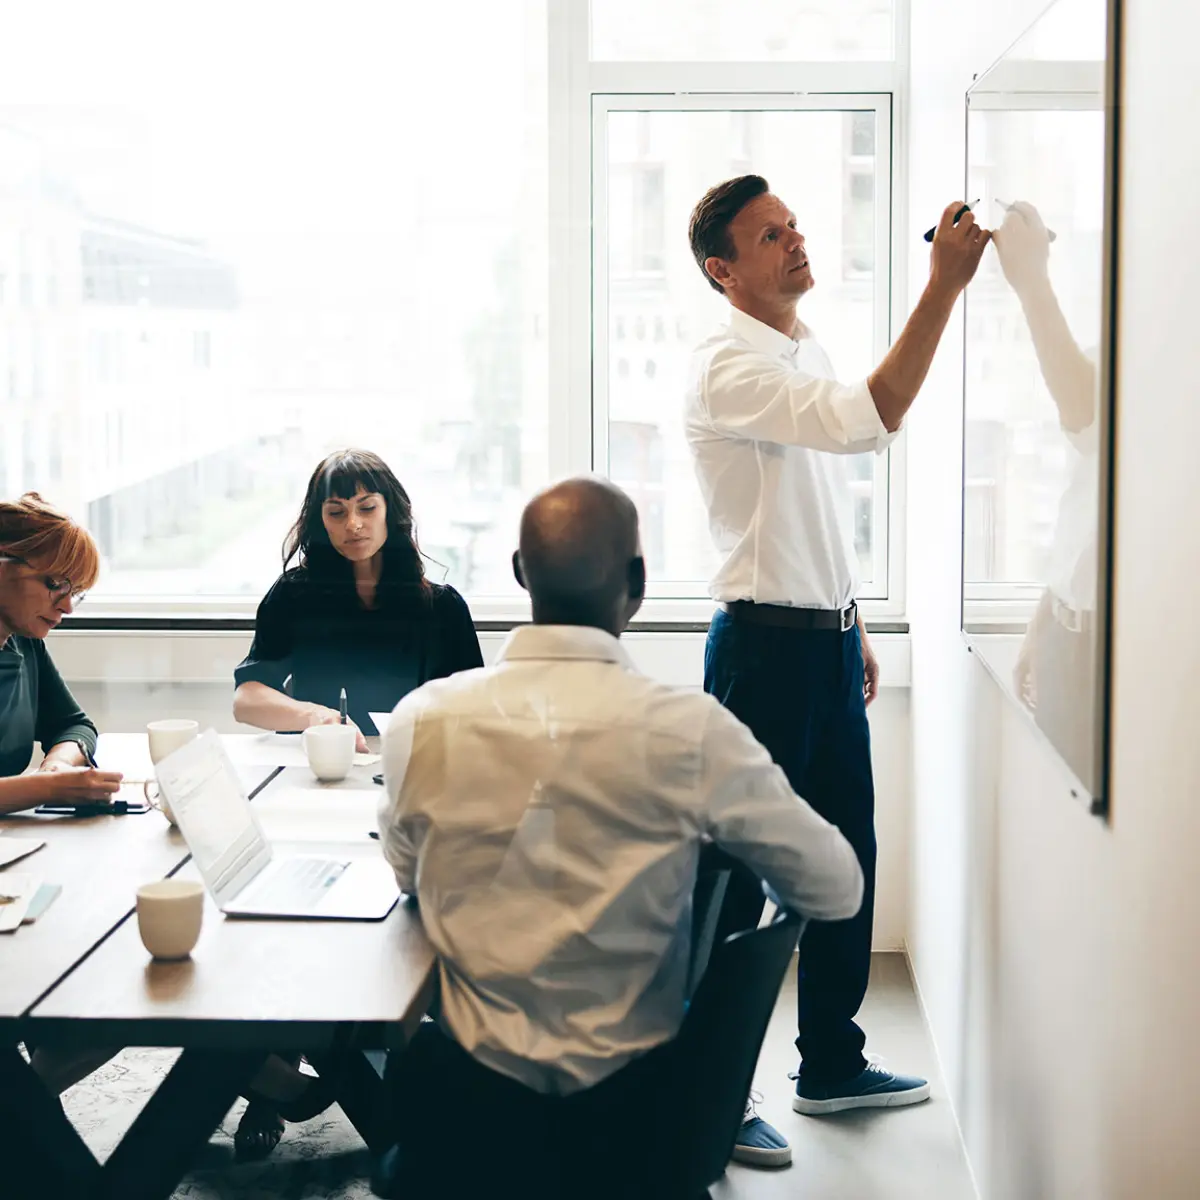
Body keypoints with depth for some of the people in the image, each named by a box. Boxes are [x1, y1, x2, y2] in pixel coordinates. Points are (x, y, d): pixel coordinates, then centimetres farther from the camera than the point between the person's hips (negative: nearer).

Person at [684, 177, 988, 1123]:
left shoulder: (807, 354, 14)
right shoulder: (729, 369, -16)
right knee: (741, 869, -1)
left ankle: (832, 1064, 28)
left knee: (846, 854, 14)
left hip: (827, 641, 9)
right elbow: (870, 421, -31)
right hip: (765, 645, -9)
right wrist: (944, 285, -30)